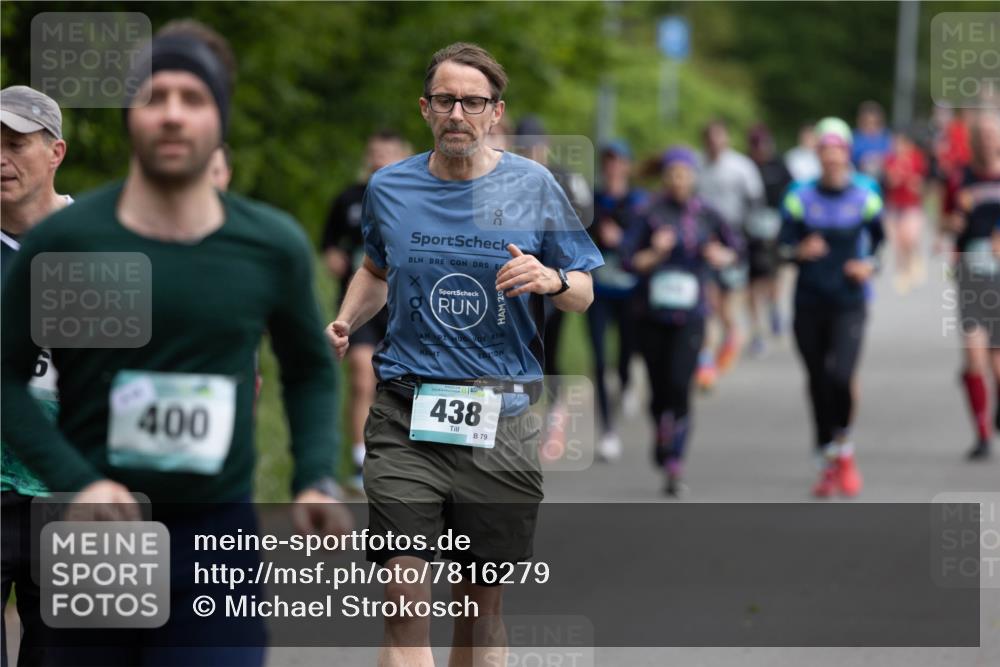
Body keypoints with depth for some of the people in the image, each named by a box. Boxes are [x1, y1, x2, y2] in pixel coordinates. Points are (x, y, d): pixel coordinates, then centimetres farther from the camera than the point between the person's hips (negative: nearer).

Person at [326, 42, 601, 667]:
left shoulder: (532, 186, 2)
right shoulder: (390, 188, 7)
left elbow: (584, 294, 8)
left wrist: (552, 280, -14)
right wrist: (345, 322, 9)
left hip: (501, 422, 0)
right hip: (406, 417, 0)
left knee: (484, 603, 7)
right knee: (405, 598, -12)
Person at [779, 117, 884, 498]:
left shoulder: (865, 199, 4)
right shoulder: (800, 199, 5)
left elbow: (880, 242, 14)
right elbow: (783, 247, 4)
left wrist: (869, 266, -6)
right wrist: (801, 251, -18)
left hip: (849, 304, -2)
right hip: (809, 304, 2)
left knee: (839, 376, -19)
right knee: (818, 383, 5)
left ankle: (844, 449, 2)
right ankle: (828, 463, 17)